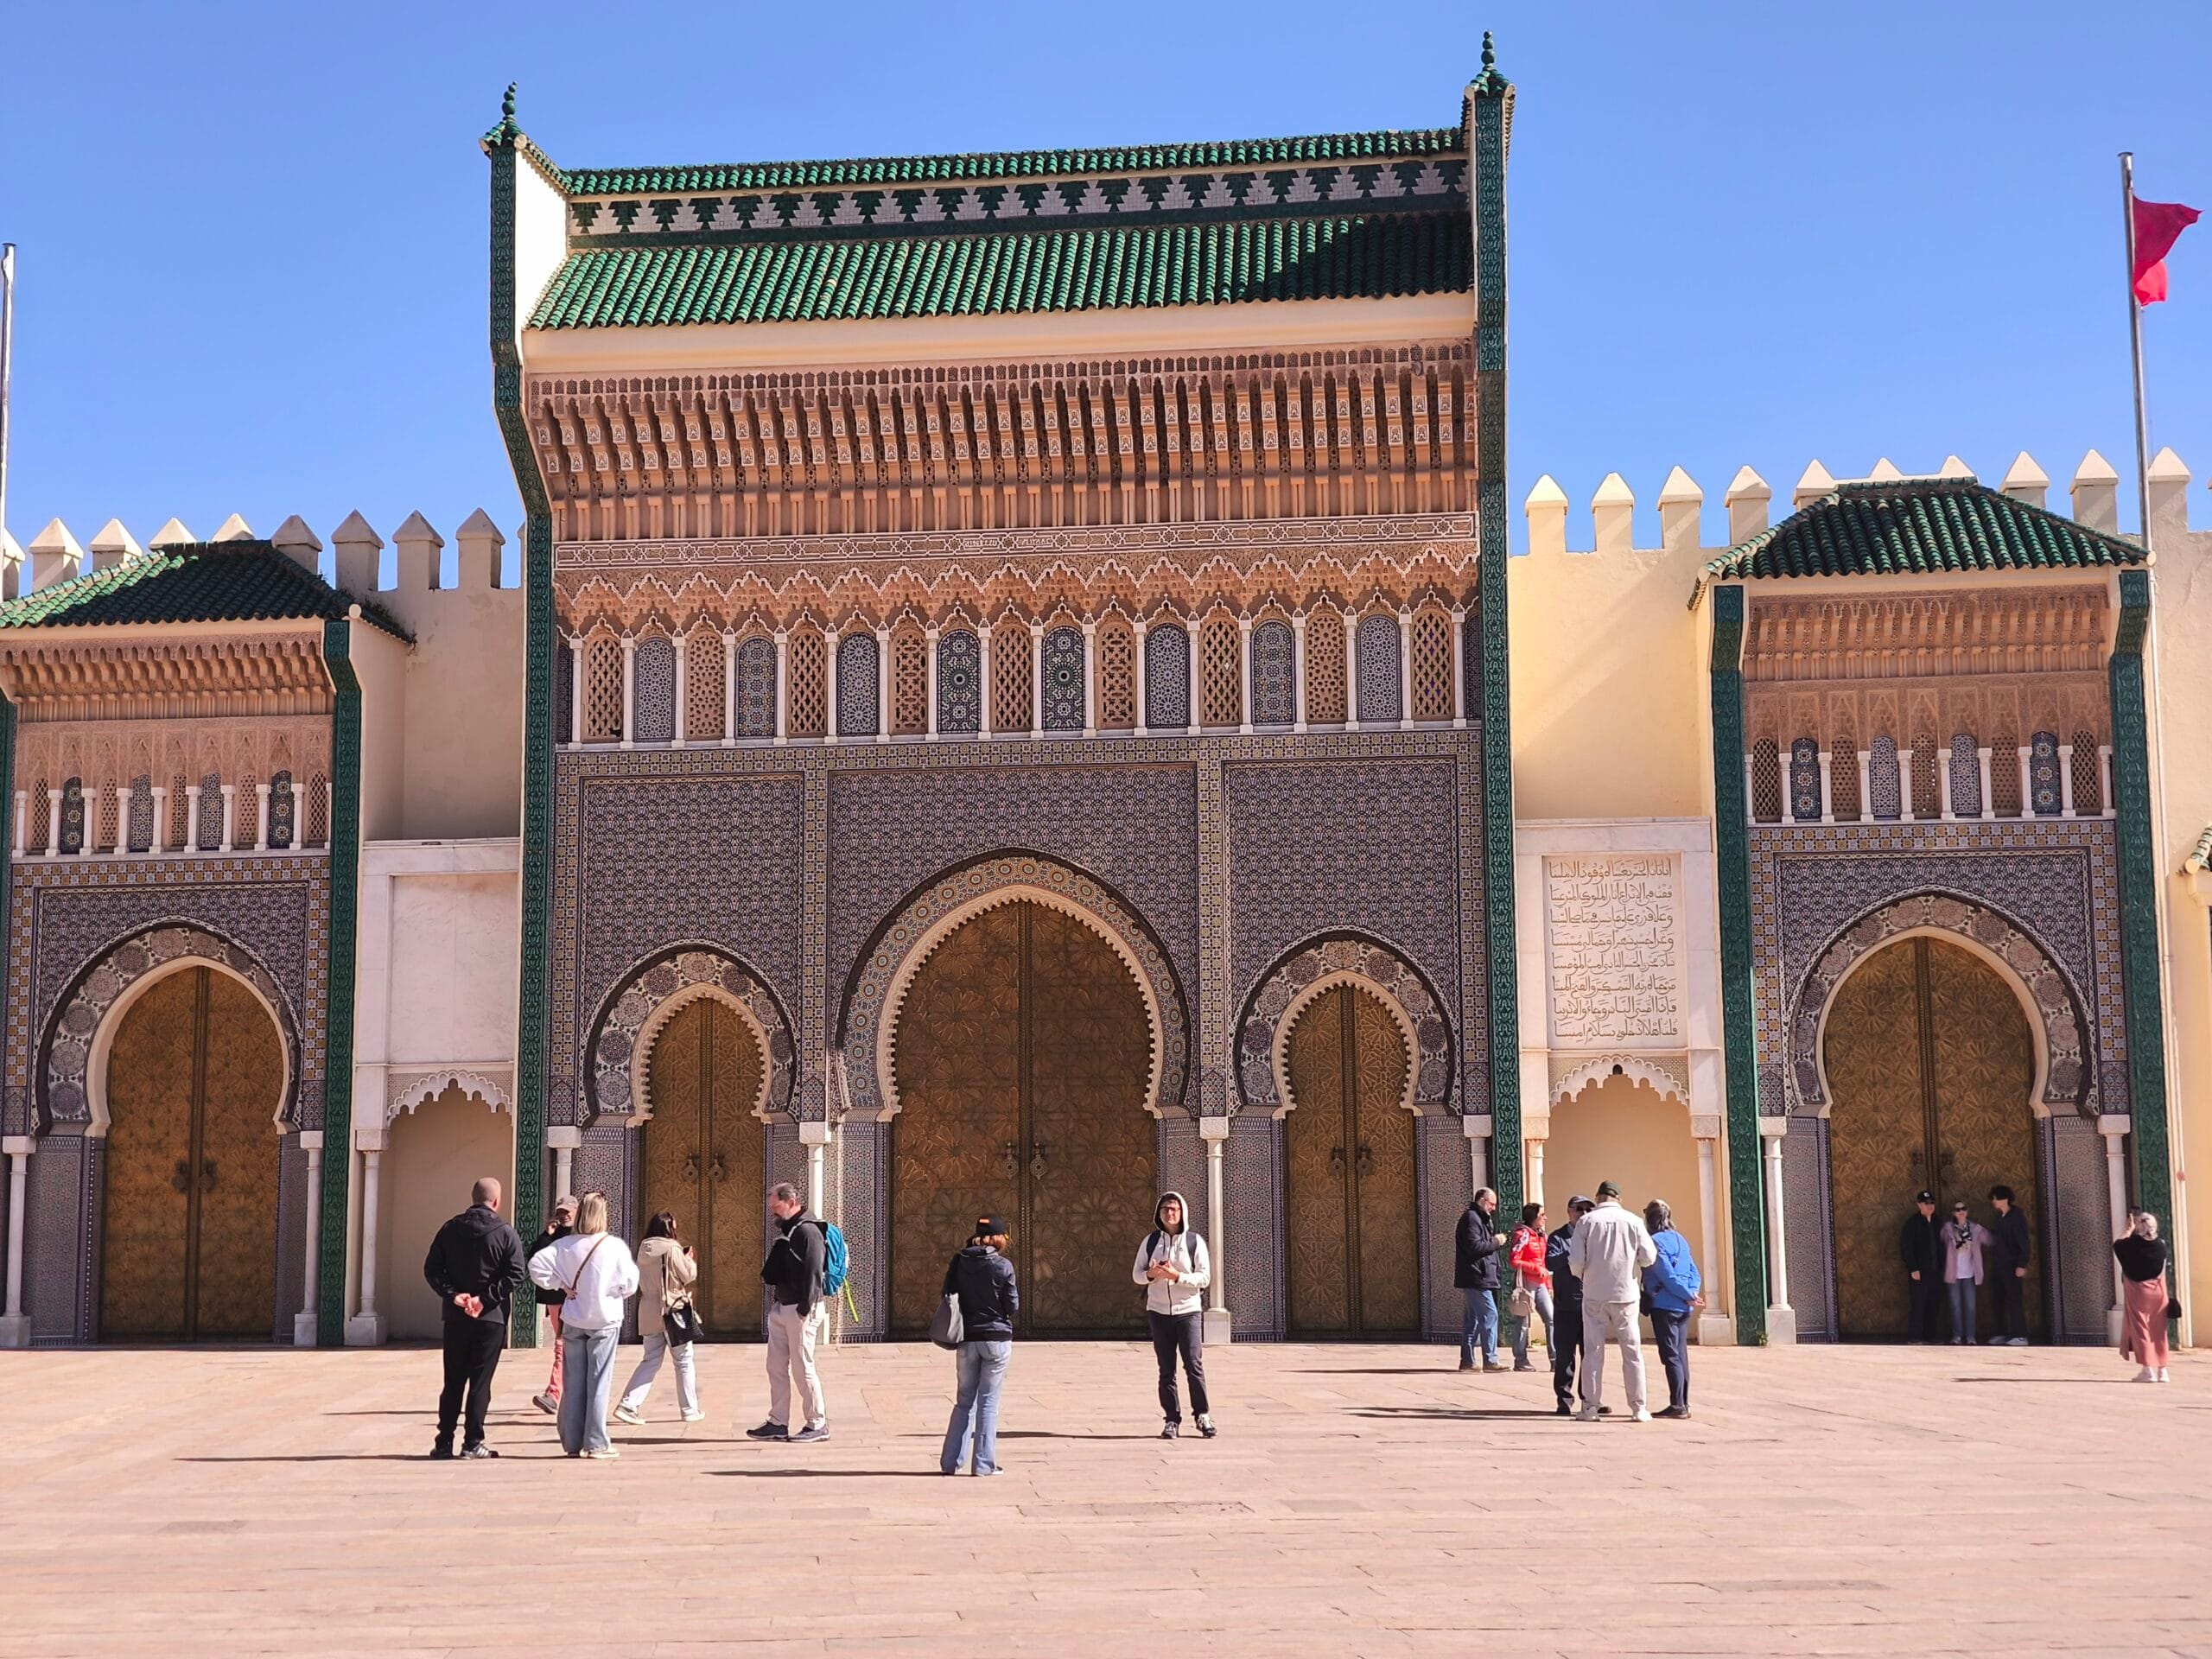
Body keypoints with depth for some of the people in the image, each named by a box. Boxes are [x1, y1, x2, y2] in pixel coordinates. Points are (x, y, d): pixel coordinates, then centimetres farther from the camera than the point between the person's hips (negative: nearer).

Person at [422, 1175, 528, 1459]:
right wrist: (486, 1299, -14)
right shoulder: (506, 1234, -5)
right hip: (490, 1318, -3)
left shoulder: (450, 1230, 5)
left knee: (453, 1382, 11)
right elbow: (515, 1275, -13)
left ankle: (444, 1443, 12)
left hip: (455, 1317, 3)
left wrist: (452, 1295, -7)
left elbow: (431, 1268, 0)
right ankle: (472, 1443, -1)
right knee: (480, 1382, 1)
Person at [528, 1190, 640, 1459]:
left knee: (573, 1383, 9)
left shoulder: (565, 1245, -4)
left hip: (573, 1321, 2)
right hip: (605, 1320, -2)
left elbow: (536, 1265, -12)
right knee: (599, 1382, 3)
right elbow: (629, 1284, -9)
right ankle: (596, 1443, 3)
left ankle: (572, 1442, 13)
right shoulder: (615, 1246, -10)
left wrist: (560, 1284, -3)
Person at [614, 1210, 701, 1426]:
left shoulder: (644, 1250, 7)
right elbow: (688, 1275, -10)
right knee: (683, 1361, 8)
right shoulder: (672, 1249, -13)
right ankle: (690, 1409, 13)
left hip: (649, 1311, 6)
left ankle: (628, 1405, -1)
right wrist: (690, 1259, 11)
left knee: (651, 1360, 12)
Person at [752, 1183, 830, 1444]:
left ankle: (818, 1424, 4)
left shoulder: (807, 1231, -13)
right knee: (776, 1367, 9)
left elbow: (812, 1273, -19)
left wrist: (805, 1308, -21)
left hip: (800, 1311, -9)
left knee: (802, 1368, -5)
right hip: (780, 1309, 9)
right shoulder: (786, 1231, 17)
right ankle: (778, 1424, 15)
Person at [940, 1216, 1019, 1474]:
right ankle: (983, 1464, 4)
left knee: (965, 1400, 14)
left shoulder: (959, 1261, 0)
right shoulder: (1003, 1266, -11)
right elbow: (1013, 1306, -7)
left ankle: (951, 1462, 14)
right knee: (989, 1401, 3)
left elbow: (948, 1295, 3)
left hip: (967, 1338, 4)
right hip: (997, 1338, -4)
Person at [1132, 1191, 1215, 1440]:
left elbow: (1205, 1277, -5)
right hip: (1159, 1311, 2)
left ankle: (1202, 1415, 4)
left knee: (1194, 1365, -9)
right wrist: (1151, 1274, -13)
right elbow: (1136, 1274, 10)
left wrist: (1175, 1275, -18)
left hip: (1188, 1310, -2)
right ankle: (1172, 1420, 9)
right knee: (1166, 1369, 4)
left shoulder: (1194, 1241, -1)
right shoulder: (1151, 1241, 7)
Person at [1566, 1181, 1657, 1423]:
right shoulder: (1632, 1221, -3)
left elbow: (1576, 1260, -7)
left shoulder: (1586, 1221, -4)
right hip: (1625, 1294, 0)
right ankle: (1638, 1407, 8)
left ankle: (1590, 1407, 6)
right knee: (1632, 1351, 7)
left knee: (1593, 1350, 6)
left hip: (1594, 1294, 0)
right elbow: (1649, 1258, -3)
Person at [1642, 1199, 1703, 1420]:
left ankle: (1677, 1405, -5)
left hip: (1664, 1306, -8)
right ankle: (1683, 1404, 15)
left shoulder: (1655, 1241, -11)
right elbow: (1694, 1272, 10)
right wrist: (1692, 1294, -3)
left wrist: (1690, 1296, -9)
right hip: (1683, 1307, 8)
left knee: (1670, 1356, -5)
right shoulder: (1680, 1240, 14)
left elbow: (1667, 1275, -17)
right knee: (1681, 1354, 12)